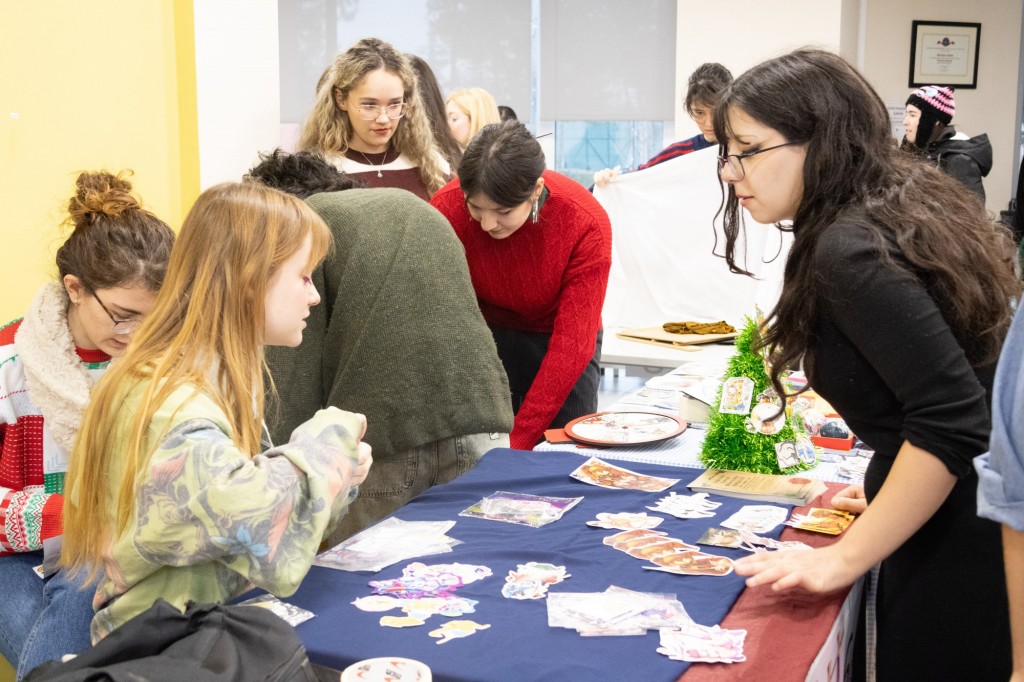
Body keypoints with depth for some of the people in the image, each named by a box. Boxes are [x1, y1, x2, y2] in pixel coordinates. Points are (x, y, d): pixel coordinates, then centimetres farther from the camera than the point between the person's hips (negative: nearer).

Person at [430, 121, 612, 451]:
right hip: (484, 334, 1)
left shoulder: (587, 224, -28)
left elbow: (572, 345, -27)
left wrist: (518, 439, -31)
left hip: (557, 337, 0)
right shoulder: (447, 208, -24)